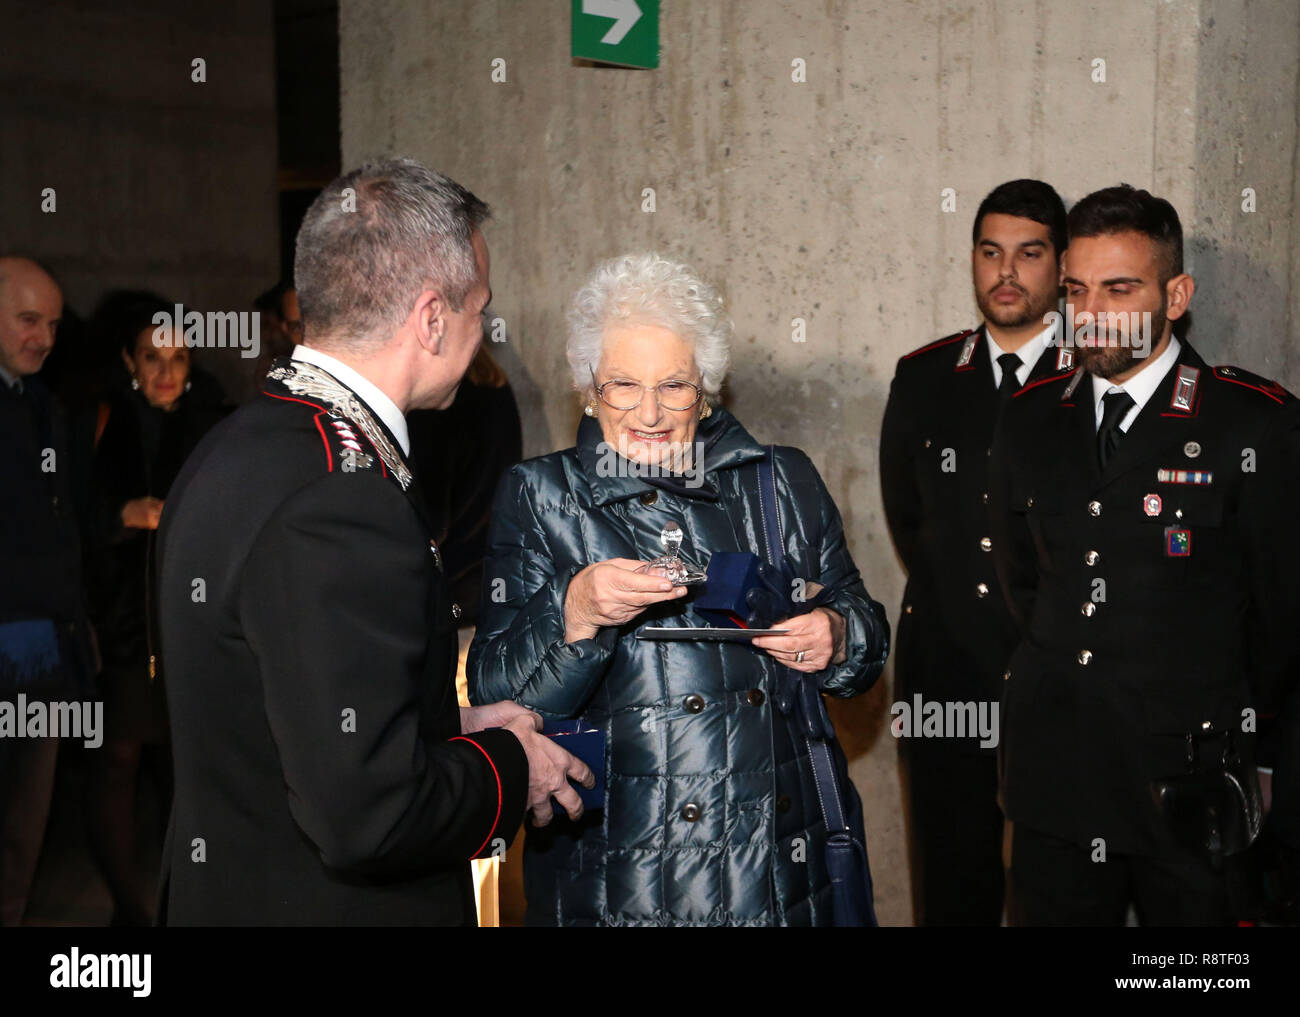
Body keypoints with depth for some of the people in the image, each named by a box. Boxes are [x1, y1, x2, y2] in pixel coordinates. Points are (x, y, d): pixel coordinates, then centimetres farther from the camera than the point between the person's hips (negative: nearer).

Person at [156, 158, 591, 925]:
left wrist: (453, 729, 9)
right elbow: (368, 815, -29)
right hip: (333, 903, -9)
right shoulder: (339, 507, -27)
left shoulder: (238, 448, 3)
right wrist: (509, 768, -12)